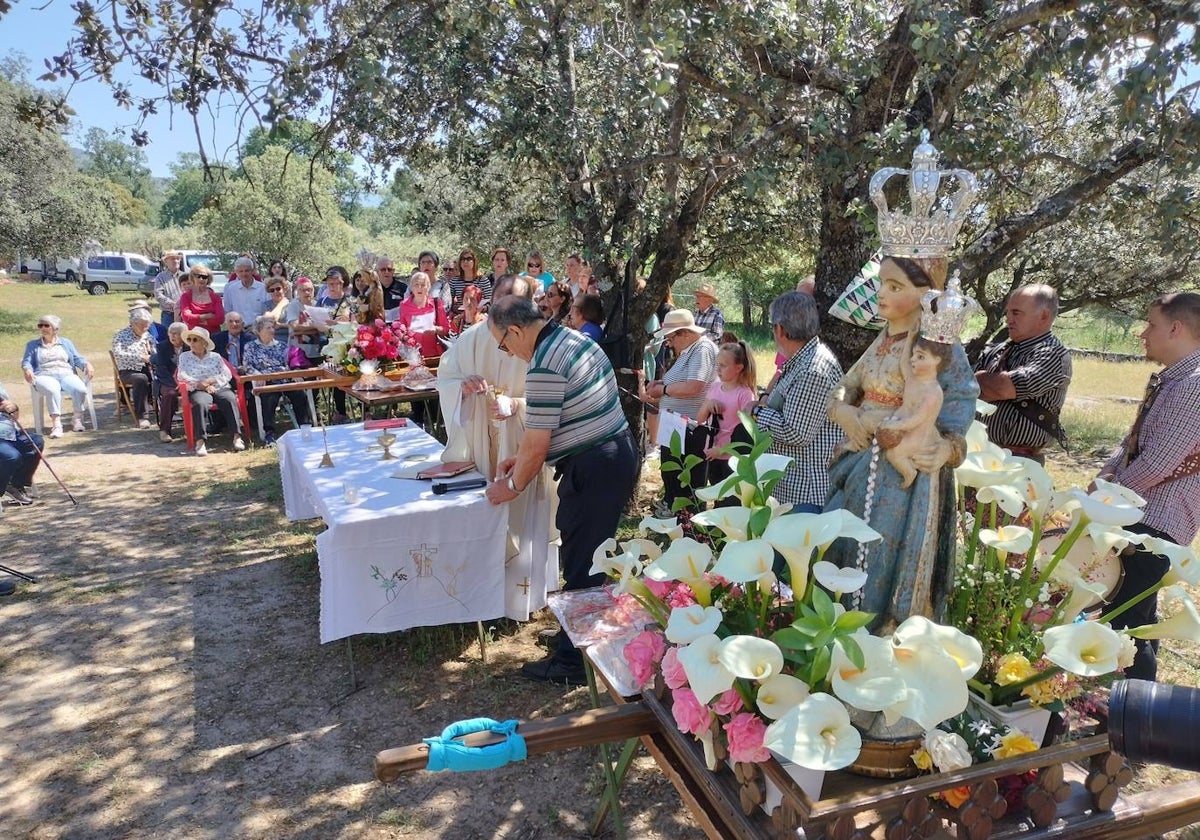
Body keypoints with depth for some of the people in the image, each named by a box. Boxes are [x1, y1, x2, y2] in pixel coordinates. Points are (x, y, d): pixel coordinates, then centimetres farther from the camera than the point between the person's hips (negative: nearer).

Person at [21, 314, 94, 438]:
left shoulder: (66, 342, 25)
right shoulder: (32, 345, 24)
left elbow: (77, 358, 14)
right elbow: (26, 362, 12)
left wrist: (87, 364, -10)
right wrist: (27, 370, -13)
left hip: (66, 374, 1)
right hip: (44, 376, -1)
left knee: (81, 389, -34)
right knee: (53, 390, -39)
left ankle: (78, 418, -16)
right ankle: (56, 424, -43)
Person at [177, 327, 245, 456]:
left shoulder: (215, 357, 21)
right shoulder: (184, 356, 20)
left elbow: (227, 375, 10)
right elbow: (181, 376, 5)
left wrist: (212, 380, -9)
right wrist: (201, 384, -9)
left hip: (220, 387, 1)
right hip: (198, 390, -1)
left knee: (230, 399, -33)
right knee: (200, 403, -37)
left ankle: (237, 437, -39)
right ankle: (200, 441, -42)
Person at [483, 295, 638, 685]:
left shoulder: (544, 367, -20)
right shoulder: (573, 338, 10)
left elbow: (536, 446, -16)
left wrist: (513, 486, 1)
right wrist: (523, 458, 21)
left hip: (592, 471, -10)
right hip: (619, 452, 10)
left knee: (580, 566, 2)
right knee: (595, 557, 22)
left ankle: (573, 660, 16)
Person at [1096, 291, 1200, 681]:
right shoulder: (1166, 380, 11)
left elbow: (1158, 463, -23)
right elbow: (1133, 440, 16)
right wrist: (1105, 476, 0)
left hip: (1157, 523, -10)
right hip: (1138, 515, 10)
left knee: (1123, 619, -9)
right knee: (1137, 613, 21)